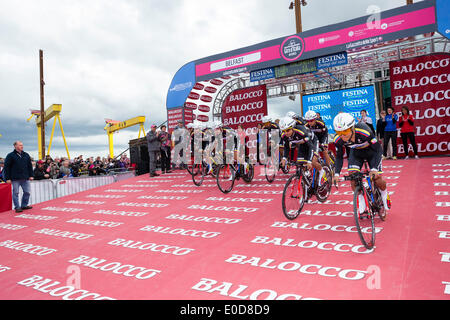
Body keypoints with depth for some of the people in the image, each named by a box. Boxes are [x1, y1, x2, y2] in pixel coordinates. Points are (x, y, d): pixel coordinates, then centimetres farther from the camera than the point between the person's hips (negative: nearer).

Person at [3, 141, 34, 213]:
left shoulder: (26, 155, 11)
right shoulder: (10, 156, -1)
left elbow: (30, 166, 16)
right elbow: (6, 168, -2)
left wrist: (31, 175, 9)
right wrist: (7, 178, -7)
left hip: (25, 178, 4)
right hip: (15, 179, -4)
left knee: (27, 192, 4)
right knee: (15, 193, 3)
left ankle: (24, 205, 19)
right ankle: (17, 207, 13)